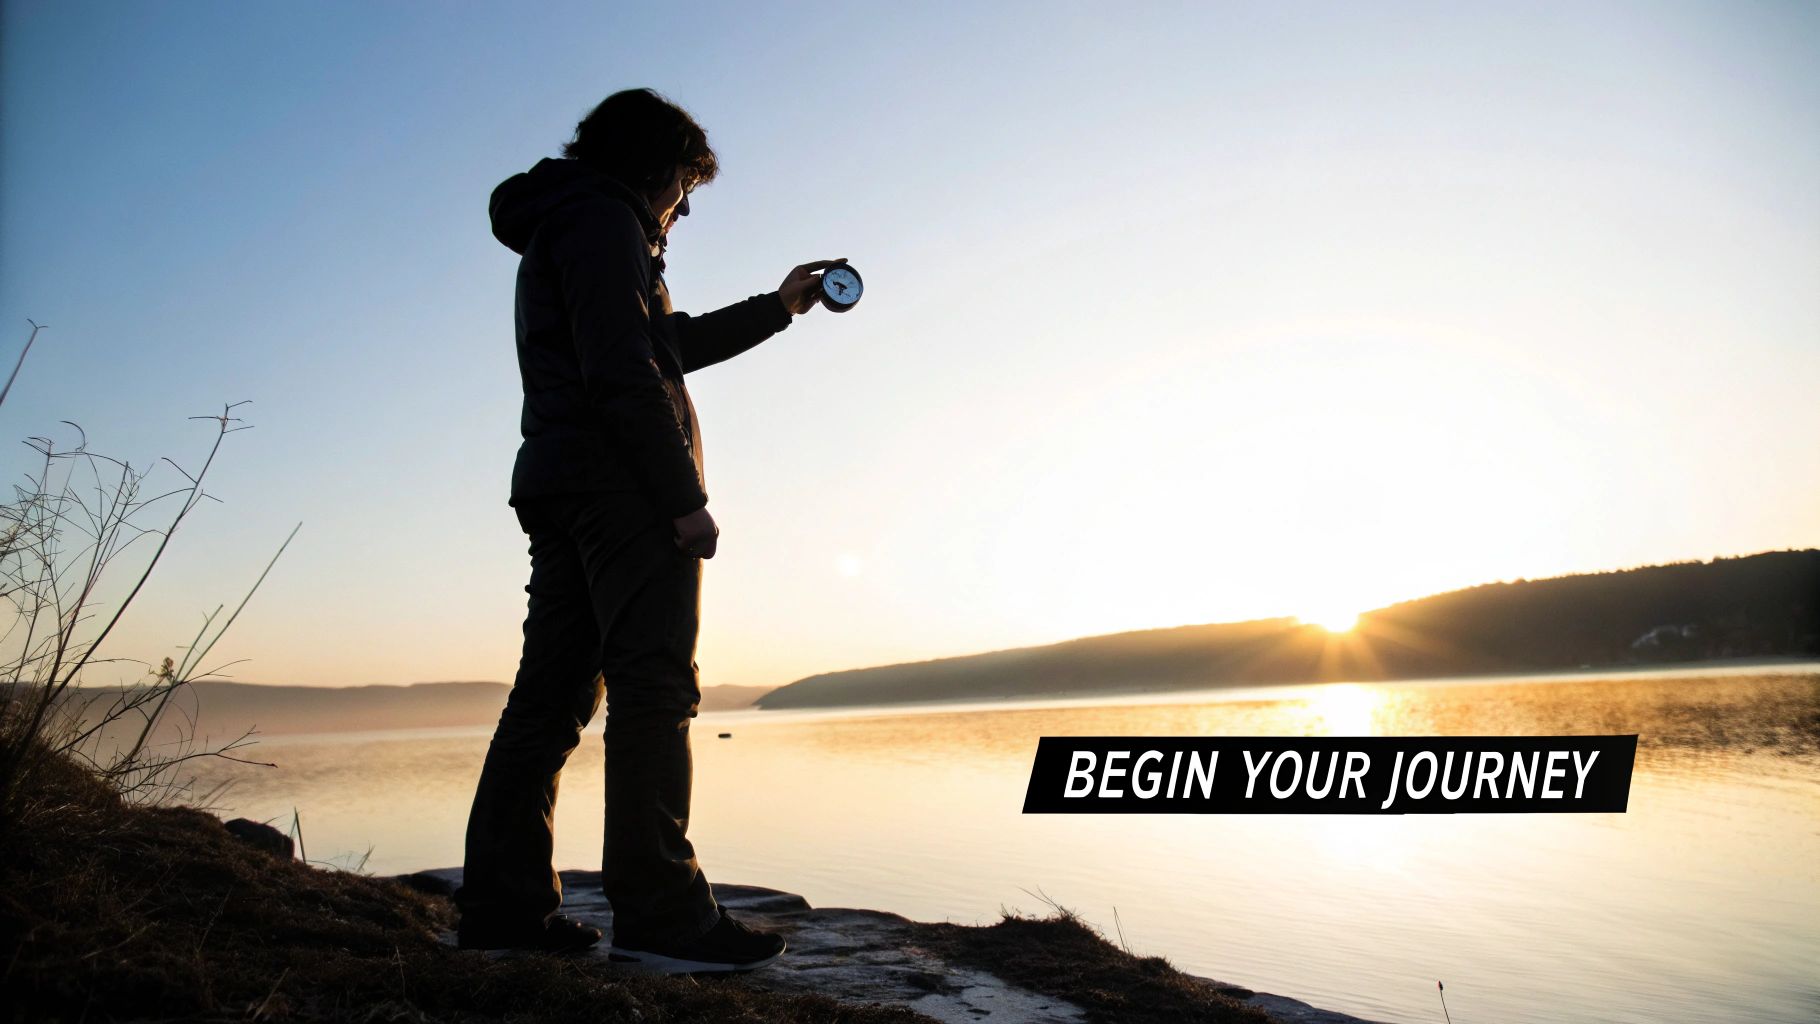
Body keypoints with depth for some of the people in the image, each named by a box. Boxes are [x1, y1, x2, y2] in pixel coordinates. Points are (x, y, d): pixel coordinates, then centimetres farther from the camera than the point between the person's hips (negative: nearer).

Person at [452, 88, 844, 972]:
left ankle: (503, 904, 8)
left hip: (560, 491, 10)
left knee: (553, 693, 6)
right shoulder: (603, 220, -2)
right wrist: (684, 497, -18)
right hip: (620, 484, -10)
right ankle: (660, 915, -14)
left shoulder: (557, 236, 30)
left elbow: (673, 343, 37)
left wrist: (777, 307, 40)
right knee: (654, 689, -13)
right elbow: (625, 373, -17)